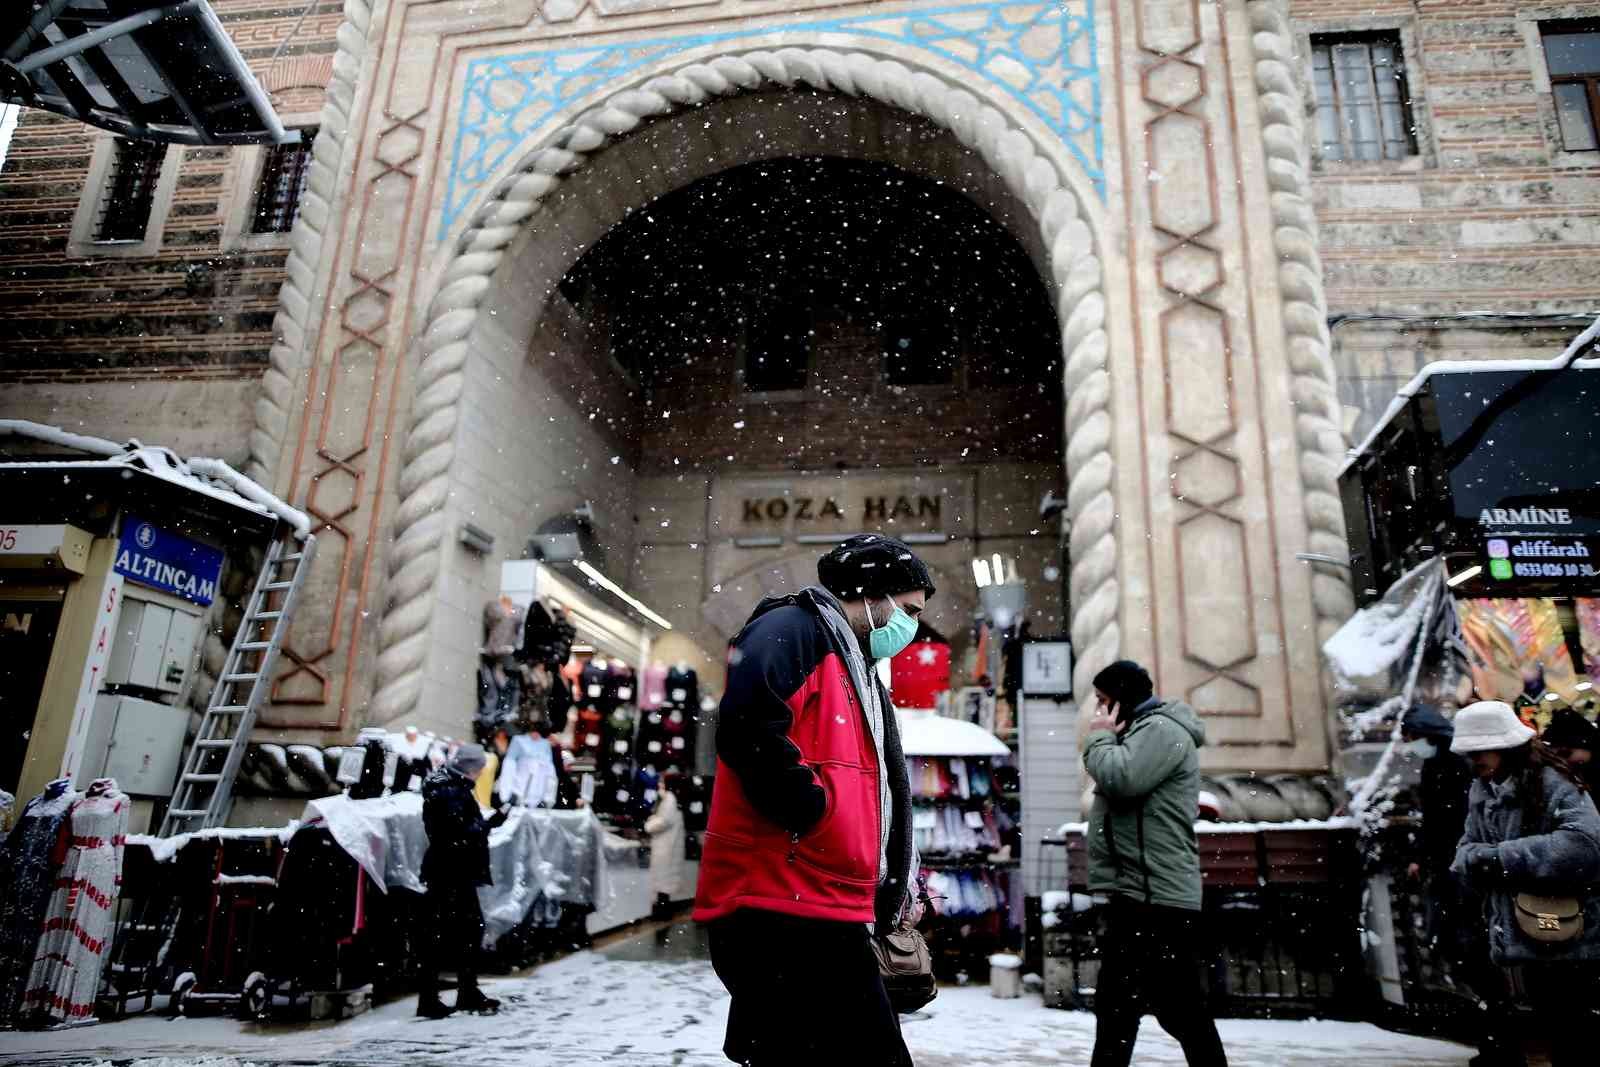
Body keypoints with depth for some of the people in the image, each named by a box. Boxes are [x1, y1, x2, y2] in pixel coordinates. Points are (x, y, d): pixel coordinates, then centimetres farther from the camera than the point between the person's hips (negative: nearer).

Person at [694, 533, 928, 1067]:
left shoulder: (853, 669, 24)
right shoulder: (794, 628, -7)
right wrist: (817, 813, -15)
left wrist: (901, 877, 19)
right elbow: (748, 732, -25)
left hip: (824, 914, 10)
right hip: (783, 912, -10)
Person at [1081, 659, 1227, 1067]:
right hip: (1134, 894, 11)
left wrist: (1099, 737, -10)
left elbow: (1120, 778, -23)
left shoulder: (1162, 729, -10)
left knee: (1181, 1009, -5)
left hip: (1157, 896, -11)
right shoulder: (1142, 731, 21)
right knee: (1114, 1006, 16)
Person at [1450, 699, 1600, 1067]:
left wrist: (1502, 858, -26)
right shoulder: (1481, 791, 8)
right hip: (1513, 937, 6)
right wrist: (1476, 859, -16)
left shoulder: (1553, 784, -16)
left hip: (1567, 942, -6)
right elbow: (1467, 850, 8)